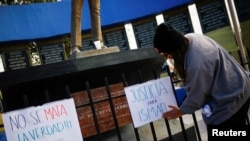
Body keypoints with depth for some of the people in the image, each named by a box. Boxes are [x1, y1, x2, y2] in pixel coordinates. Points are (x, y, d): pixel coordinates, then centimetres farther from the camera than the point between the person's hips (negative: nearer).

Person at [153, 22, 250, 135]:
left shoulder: (196, 65, -38)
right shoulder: (191, 38, -12)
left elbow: (196, 96, -22)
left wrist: (181, 111, -4)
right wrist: (161, 49, 4)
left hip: (228, 103, -10)